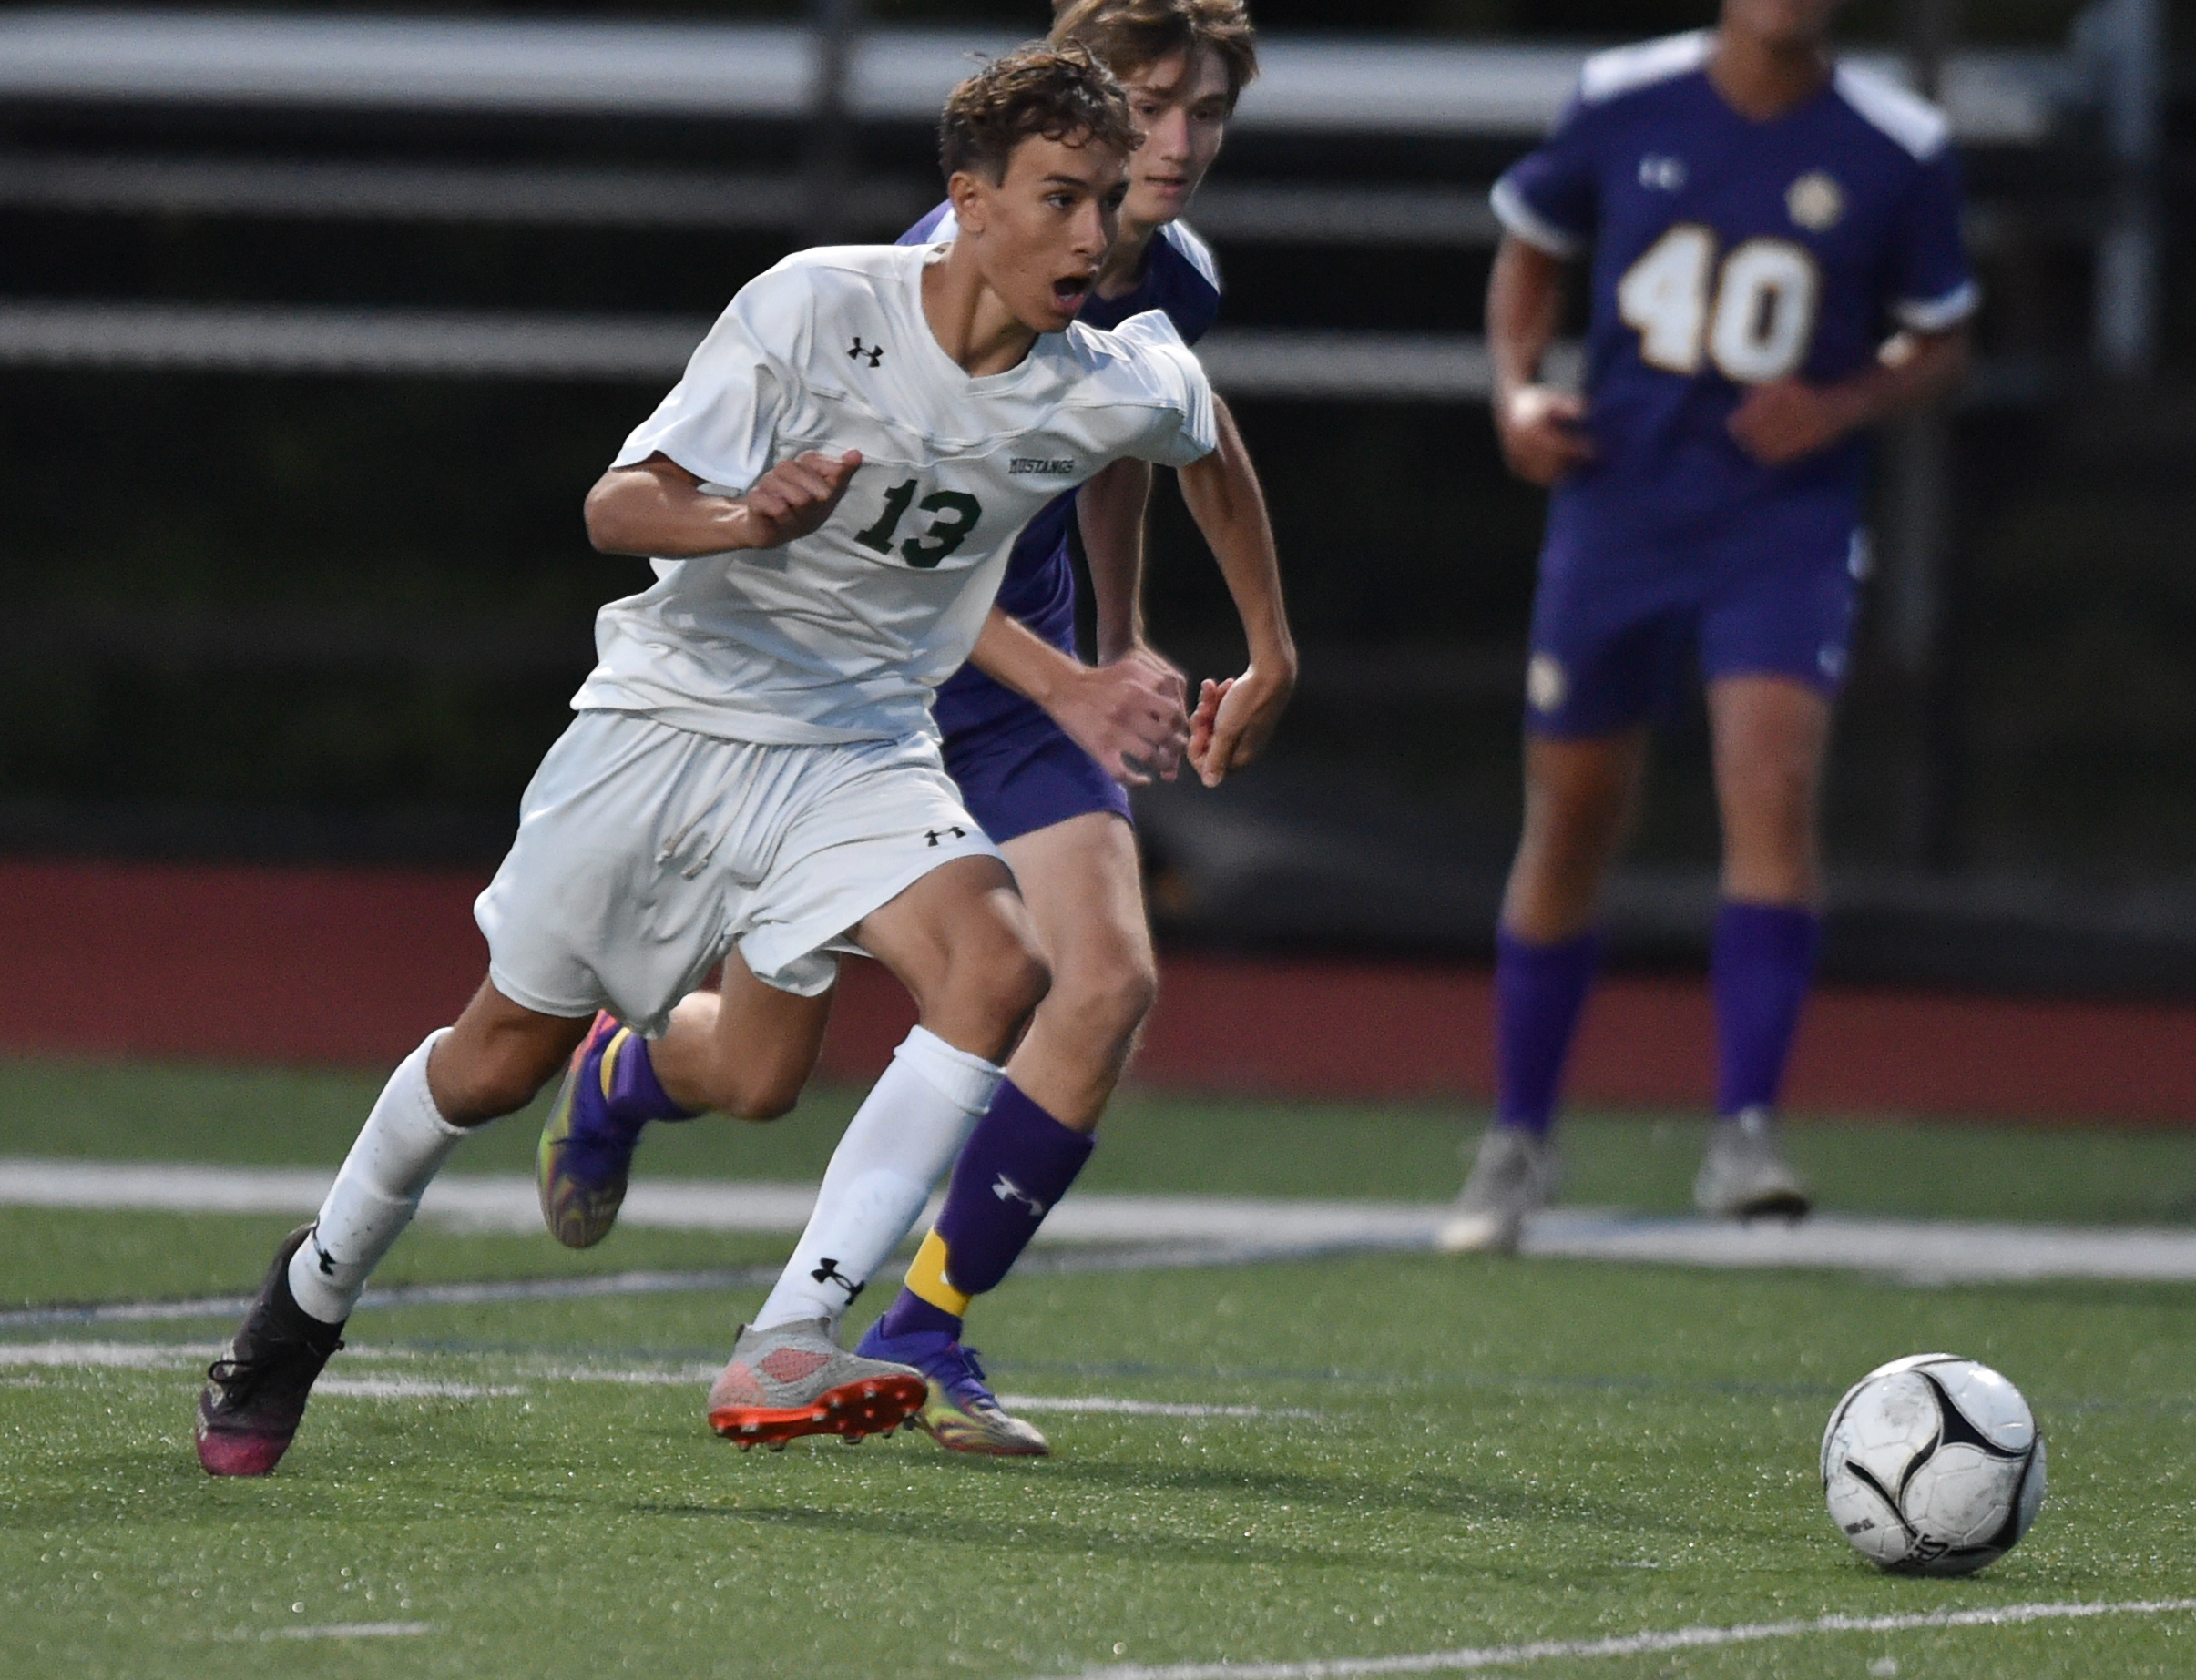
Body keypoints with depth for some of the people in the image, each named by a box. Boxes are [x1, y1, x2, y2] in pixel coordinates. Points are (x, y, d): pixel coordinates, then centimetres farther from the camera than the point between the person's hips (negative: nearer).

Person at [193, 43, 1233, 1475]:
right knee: (507, 1054, 6)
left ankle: (783, 1353, -15)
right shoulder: (817, 305, -20)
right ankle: (313, 1292, 35)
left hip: (857, 747, 3)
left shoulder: (1109, 394, -11)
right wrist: (746, 519, -40)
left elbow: (1196, 418, 16)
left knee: (1001, 968, -25)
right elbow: (615, 508, -19)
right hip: (676, 704, -3)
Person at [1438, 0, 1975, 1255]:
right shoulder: (1625, 103, -2)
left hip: (1791, 527, -2)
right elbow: (1534, 248, 15)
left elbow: (1940, 346, 7)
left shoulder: (1900, 152, -4)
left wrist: (1843, 406, -13)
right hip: (1618, 514, 2)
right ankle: (1520, 1141, 26)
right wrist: (1517, 390, -1)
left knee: (1774, 785, -22)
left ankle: (1746, 1133, -21)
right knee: (1570, 825, 9)